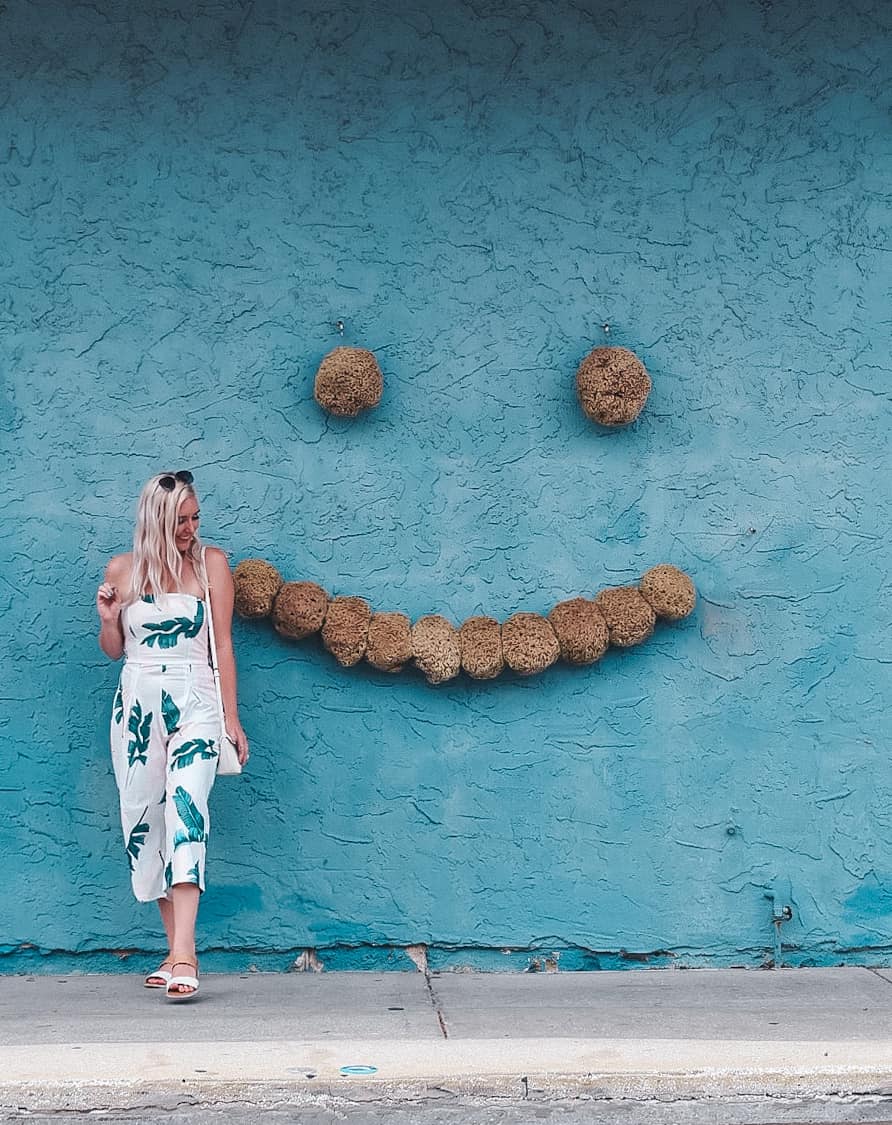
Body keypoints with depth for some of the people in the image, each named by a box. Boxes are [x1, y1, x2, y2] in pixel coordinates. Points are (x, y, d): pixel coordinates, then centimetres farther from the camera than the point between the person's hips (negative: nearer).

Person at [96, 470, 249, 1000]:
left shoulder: (212, 563, 2)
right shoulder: (122, 569, 7)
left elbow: (223, 645, 2)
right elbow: (113, 649, 15)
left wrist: (232, 719, 1)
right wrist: (107, 617, -6)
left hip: (195, 703, -3)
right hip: (136, 704, 3)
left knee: (185, 813, -18)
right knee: (144, 822, 2)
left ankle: (183, 956, -25)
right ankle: (178, 950, 11)